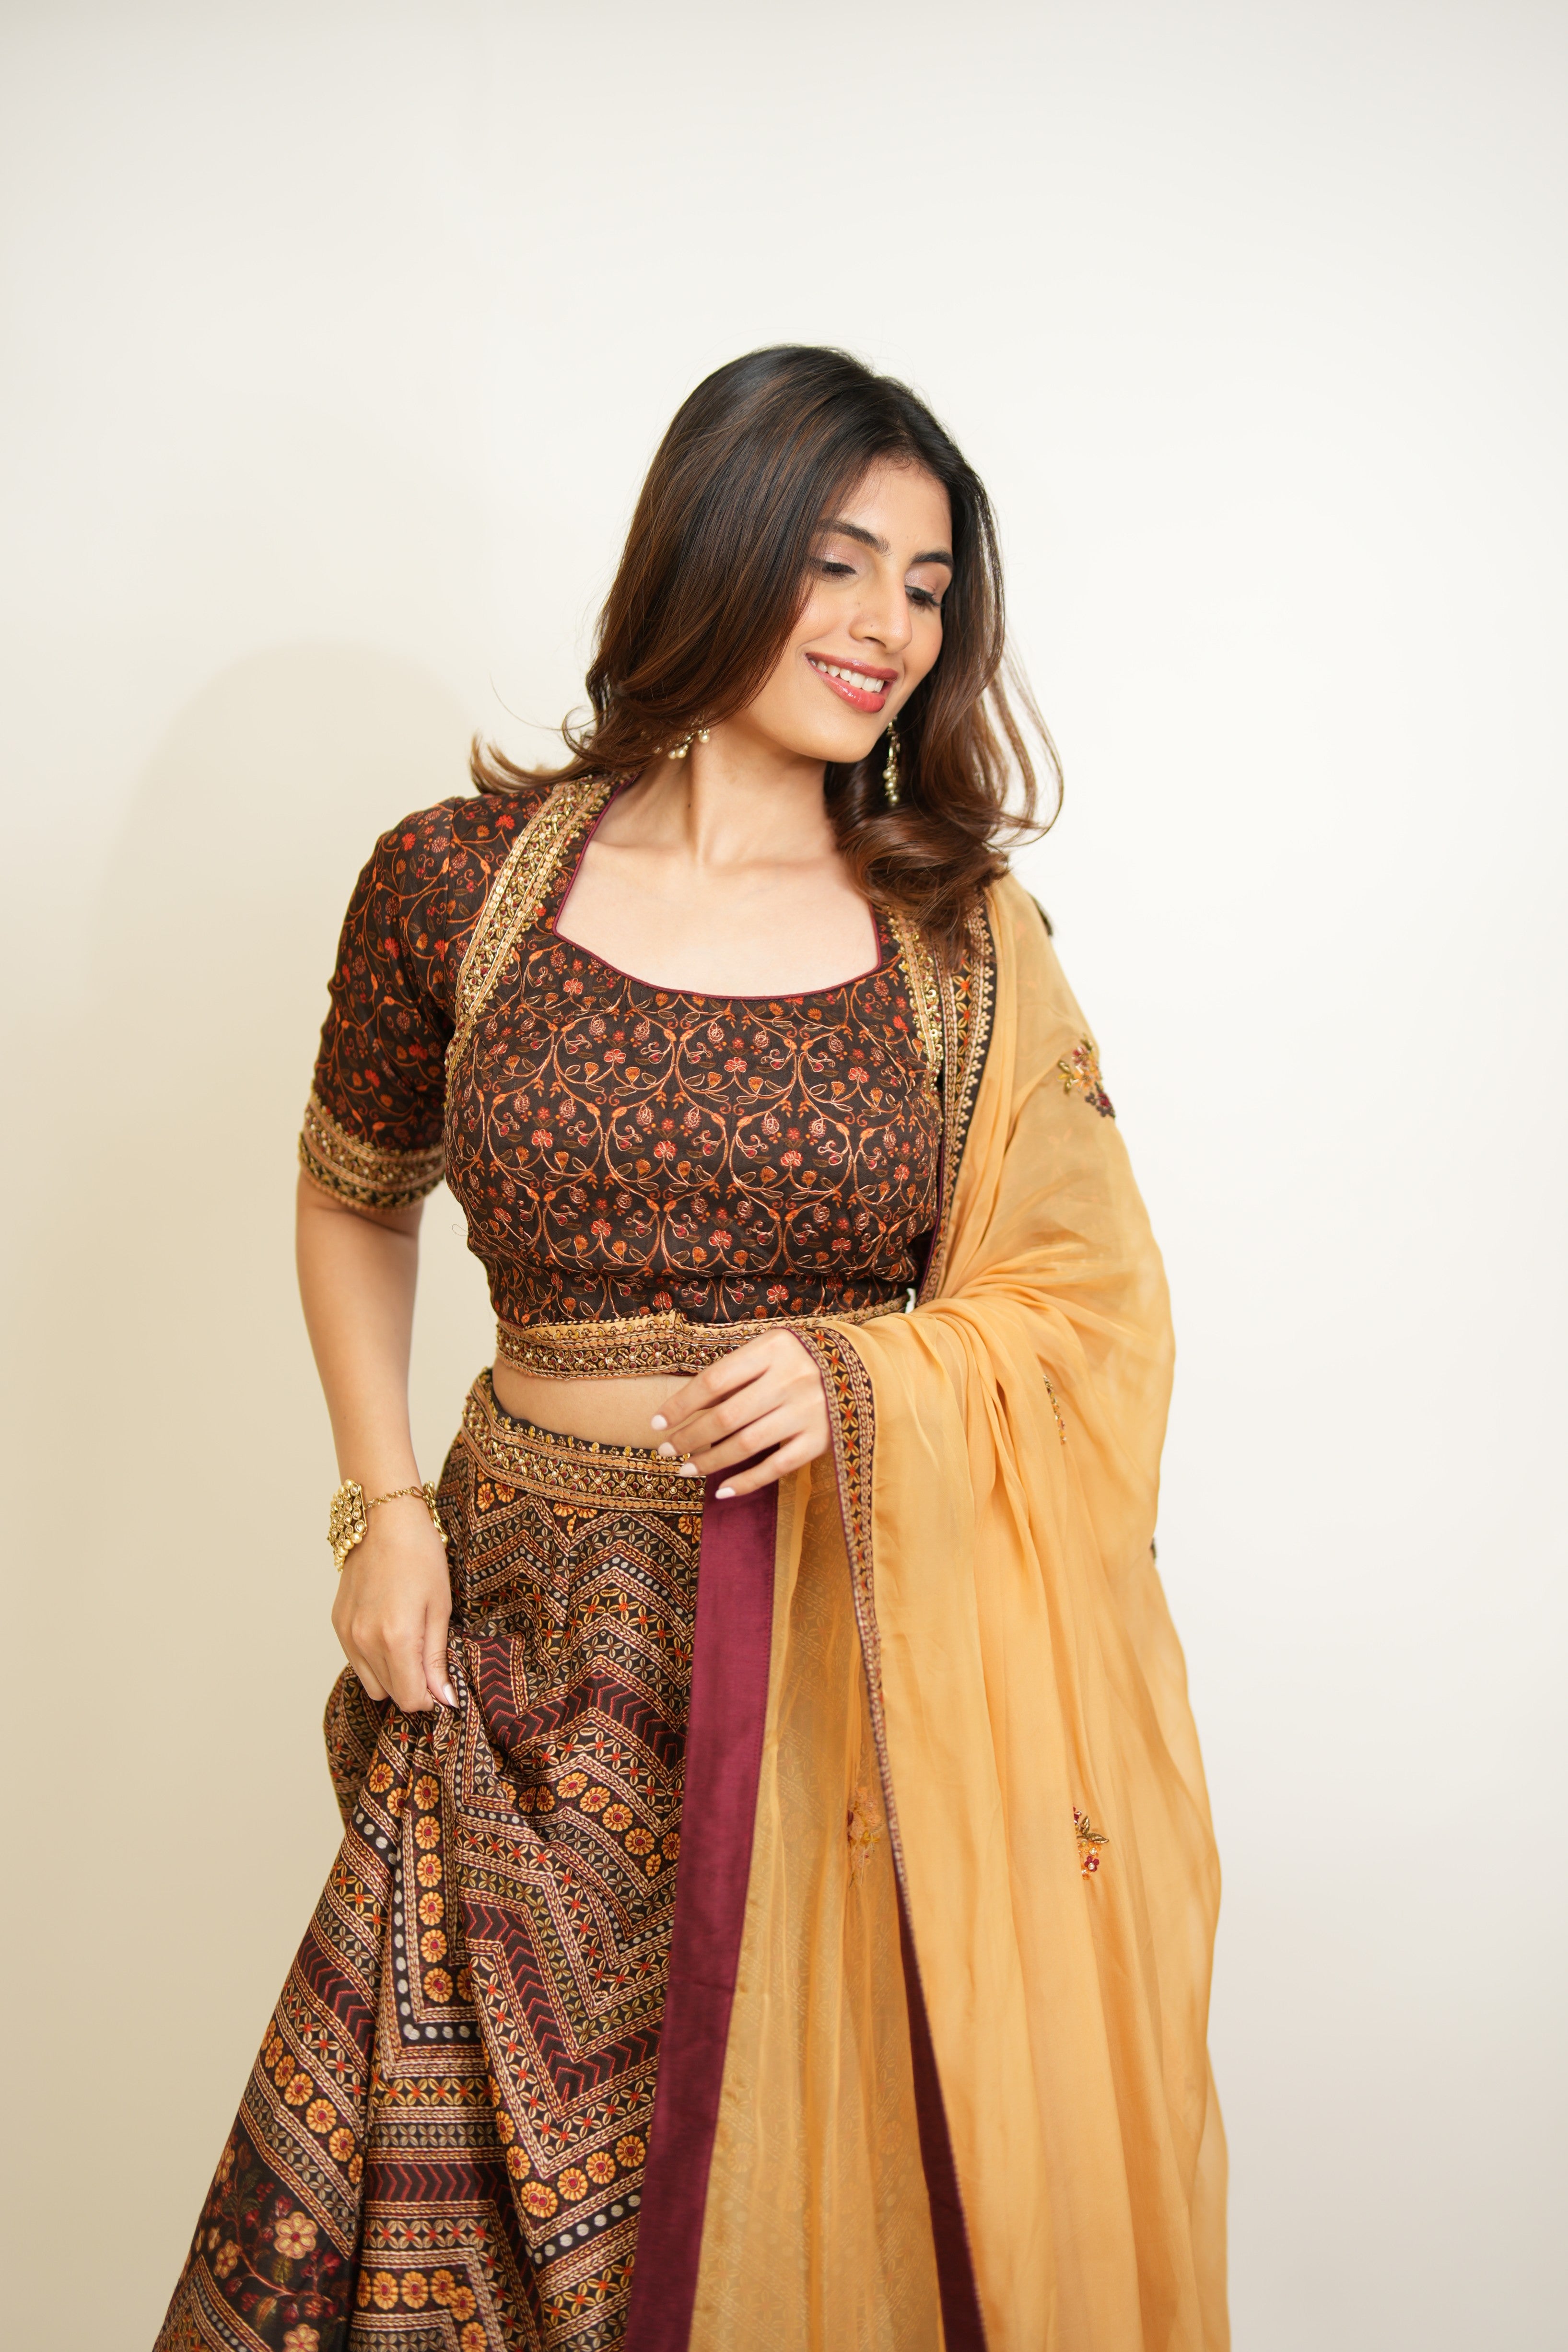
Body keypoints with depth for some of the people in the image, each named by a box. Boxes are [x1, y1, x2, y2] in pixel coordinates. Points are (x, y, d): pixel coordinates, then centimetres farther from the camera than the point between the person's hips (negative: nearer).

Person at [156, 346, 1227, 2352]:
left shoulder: (967, 940, 1)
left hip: (885, 1653, 1)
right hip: (550, 1649, 0)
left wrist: (865, 1382, -14)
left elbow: (1091, 1306, 5)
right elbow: (351, 1199, 14)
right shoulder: (461, 882, -1)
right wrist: (382, 1504, 3)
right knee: (496, 2185, 9)